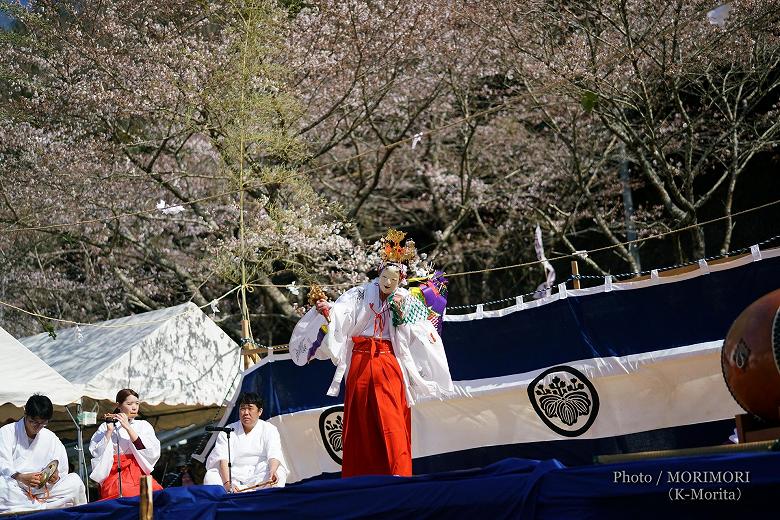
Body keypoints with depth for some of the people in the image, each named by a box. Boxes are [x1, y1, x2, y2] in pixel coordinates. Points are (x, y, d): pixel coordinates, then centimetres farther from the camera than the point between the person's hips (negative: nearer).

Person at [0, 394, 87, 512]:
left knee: (75, 481, -16)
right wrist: (21, 477, -31)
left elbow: (62, 470, 11)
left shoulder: (51, 438, 13)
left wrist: (56, 477, -15)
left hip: (40, 491, 3)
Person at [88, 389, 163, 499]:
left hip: (139, 473, 2)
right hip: (115, 475, -2)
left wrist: (128, 428, -6)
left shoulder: (144, 426, 15)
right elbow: (96, 454, -1)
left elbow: (153, 452, -3)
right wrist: (109, 431, -8)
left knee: (156, 492, -30)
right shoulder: (105, 427, 12)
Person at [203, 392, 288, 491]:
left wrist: (272, 471, -37)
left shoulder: (269, 430, 3)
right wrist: (227, 483, -31)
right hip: (234, 475, 1)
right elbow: (223, 458, -12)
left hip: (260, 474, -1)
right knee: (210, 478, -26)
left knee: (278, 475, -33)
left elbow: (274, 455, -13)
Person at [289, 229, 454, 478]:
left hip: (389, 367, -1)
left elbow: (419, 337, 1)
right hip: (359, 365, 1)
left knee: (391, 423, -9)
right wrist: (326, 310, -31)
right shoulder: (360, 295, 4)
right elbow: (338, 313, -11)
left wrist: (402, 315, -10)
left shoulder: (407, 302, 6)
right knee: (359, 424, 2)